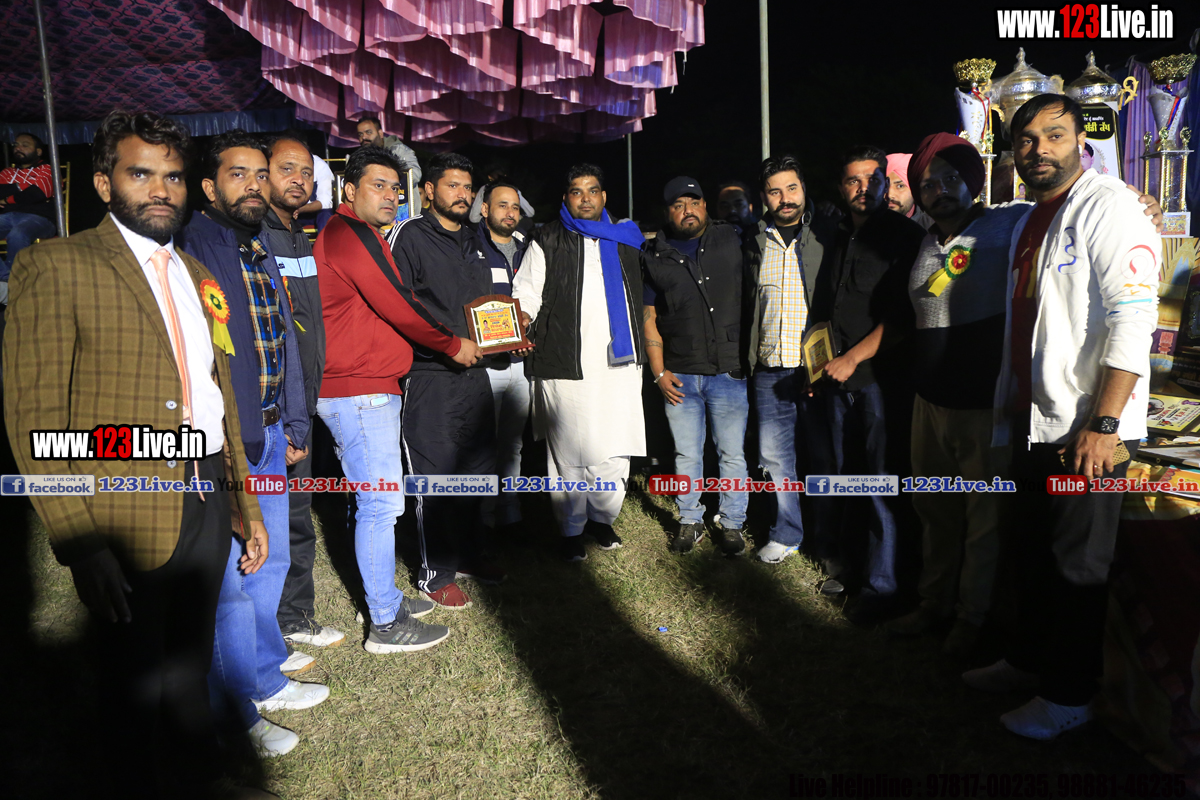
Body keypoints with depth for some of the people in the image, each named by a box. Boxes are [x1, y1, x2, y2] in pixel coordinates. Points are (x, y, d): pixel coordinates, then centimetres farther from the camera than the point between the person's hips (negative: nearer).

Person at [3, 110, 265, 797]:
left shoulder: (197, 273, 13)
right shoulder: (56, 267, -7)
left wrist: (246, 504, 16)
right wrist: (80, 542, -18)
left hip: (207, 504, 6)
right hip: (128, 515, -5)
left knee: (190, 673, 20)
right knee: (137, 688, 12)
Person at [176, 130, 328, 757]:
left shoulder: (261, 252, 14)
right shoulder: (191, 249, -11)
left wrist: (294, 427, 16)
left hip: (269, 437, 8)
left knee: (271, 560, 18)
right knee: (231, 577, 0)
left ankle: (266, 676, 36)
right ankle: (239, 711, 17)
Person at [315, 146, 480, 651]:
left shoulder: (356, 235, 23)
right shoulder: (349, 233, -11)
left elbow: (387, 308, 20)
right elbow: (396, 305, -16)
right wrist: (453, 344, -4)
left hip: (363, 389, 11)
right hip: (360, 391, -11)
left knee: (374, 501, 17)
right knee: (381, 503, -6)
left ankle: (385, 597, 30)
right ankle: (386, 626, 4)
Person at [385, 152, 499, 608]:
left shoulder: (473, 243, 20)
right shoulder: (409, 236, -4)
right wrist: (447, 343, -20)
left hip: (474, 372, 8)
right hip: (430, 376, -7)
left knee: (477, 468, 14)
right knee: (435, 475, -3)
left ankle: (469, 555, 29)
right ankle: (435, 574, 10)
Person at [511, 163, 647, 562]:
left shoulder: (624, 239, 18)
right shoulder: (548, 241, 7)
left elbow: (641, 298, 26)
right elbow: (527, 291, 1)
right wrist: (522, 315, -20)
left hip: (619, 364, 4)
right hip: (566, 365, -3)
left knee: (616, 449, 3)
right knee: (569, 452, -1)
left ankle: (602, 517, 23)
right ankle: (571, 529, 15)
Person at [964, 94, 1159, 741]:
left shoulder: (1107, 207, -11)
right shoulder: (1029, 223, 16)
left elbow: (1131, 319, -20)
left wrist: (1103, 424, -24)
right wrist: (1008, 408, 19)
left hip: (1086, 429, -8)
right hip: (1033, 422, 8)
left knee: (1077, 565, 3)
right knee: (1033, 551, 18)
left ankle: (1069, 694, 19)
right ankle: (1027, 661, 35)